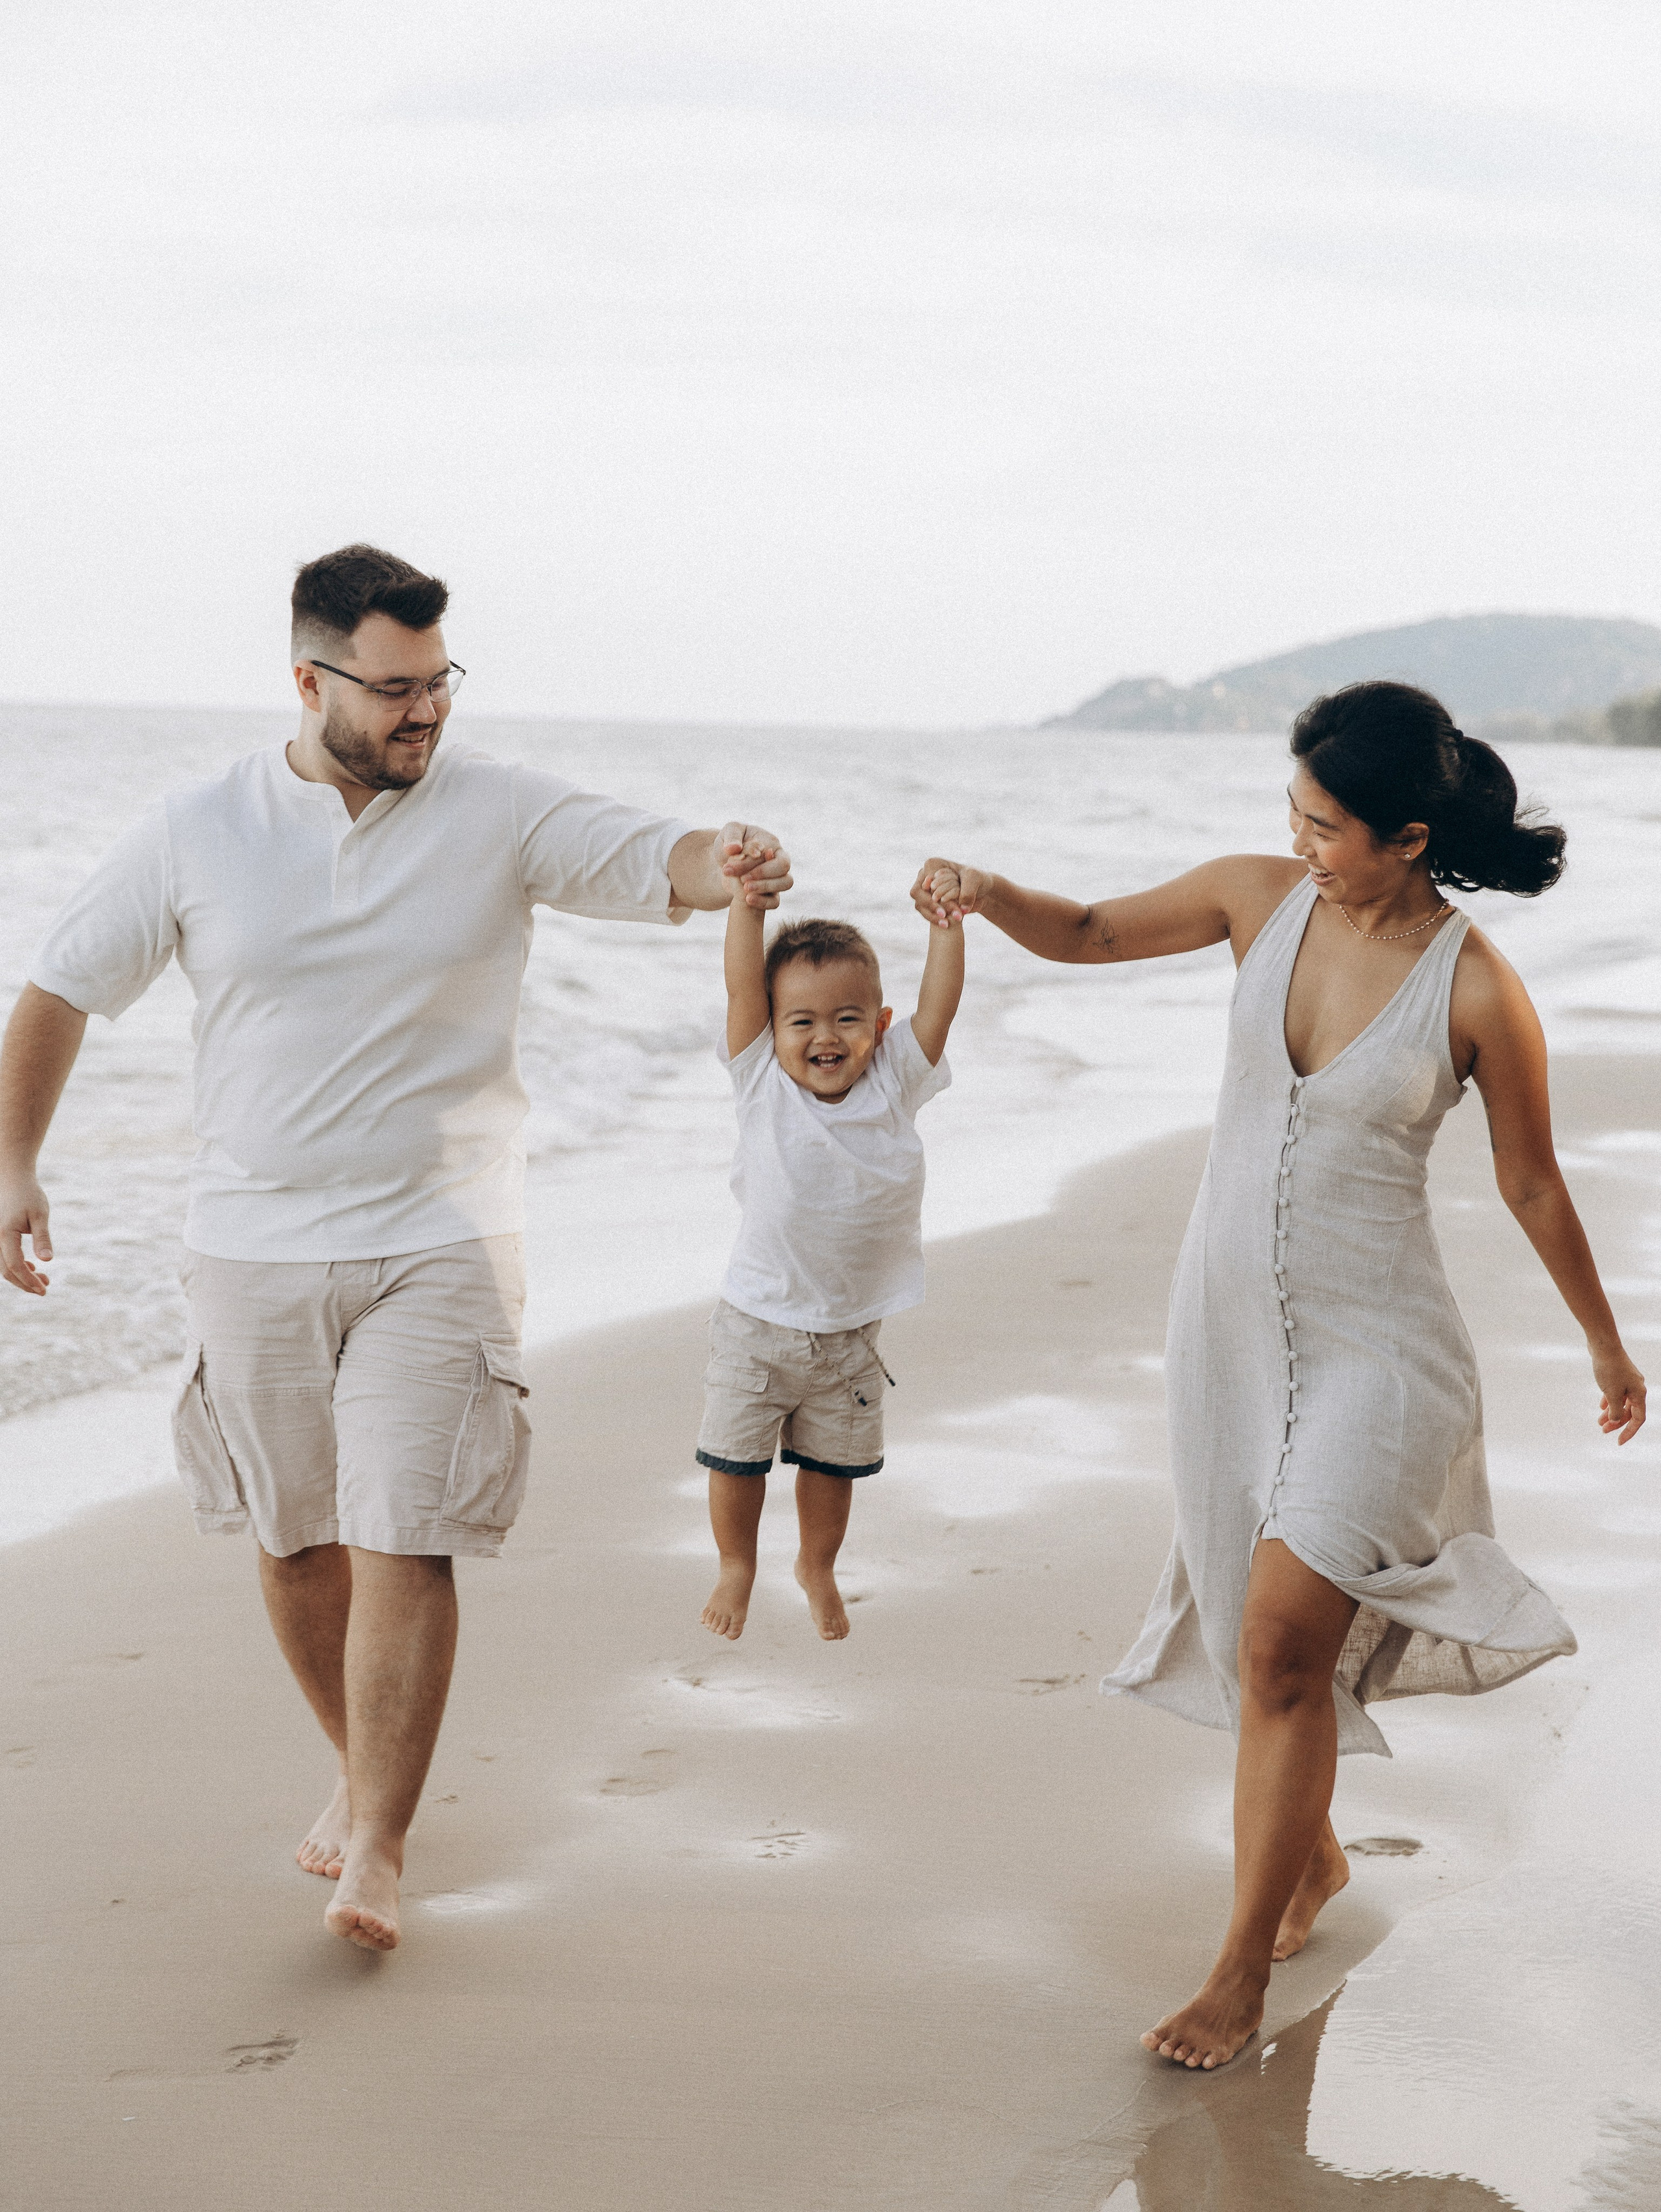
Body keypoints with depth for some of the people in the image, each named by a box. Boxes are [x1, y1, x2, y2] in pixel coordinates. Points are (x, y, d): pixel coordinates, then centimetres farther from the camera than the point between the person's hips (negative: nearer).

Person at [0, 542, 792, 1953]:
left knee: (403, 1544, -10)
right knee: (297, 1544, 13)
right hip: (254, 1246, 2)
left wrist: (723, 868, -38)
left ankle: (377, 1846, -3)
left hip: (440, 1246, -2)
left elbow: (651, 859, -14)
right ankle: (364, 1765, 35)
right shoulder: (196, 833, -1)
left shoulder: (498, 814, -4)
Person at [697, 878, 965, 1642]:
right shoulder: (763, 1083, -11)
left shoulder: (893, 1085, -6)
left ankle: (818, 1566, 40)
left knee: (833, 1463, 15)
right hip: (757, 1323, -1)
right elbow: (742, 985, -19)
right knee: (736, 1457, 9)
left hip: (851, 1333, 1)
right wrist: (749, 894, -26)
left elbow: (938, 1005, -13)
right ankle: (736, 1565, 35)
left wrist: (946, 922, -23)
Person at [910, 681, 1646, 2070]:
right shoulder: (1261, 898, -4)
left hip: (1373, 1343, -5)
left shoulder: (1477, 992, -16)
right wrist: (990, 894, -15)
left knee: (1282, 1643, -11)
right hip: (1229, 1317, 5)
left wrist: (1605, 1343, 9)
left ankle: (1244, 1971, 0)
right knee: (1258, 1627, 17)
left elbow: (1532, 1184, -3)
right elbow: (1090, 935, 7)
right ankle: (1311, 1856, 42)